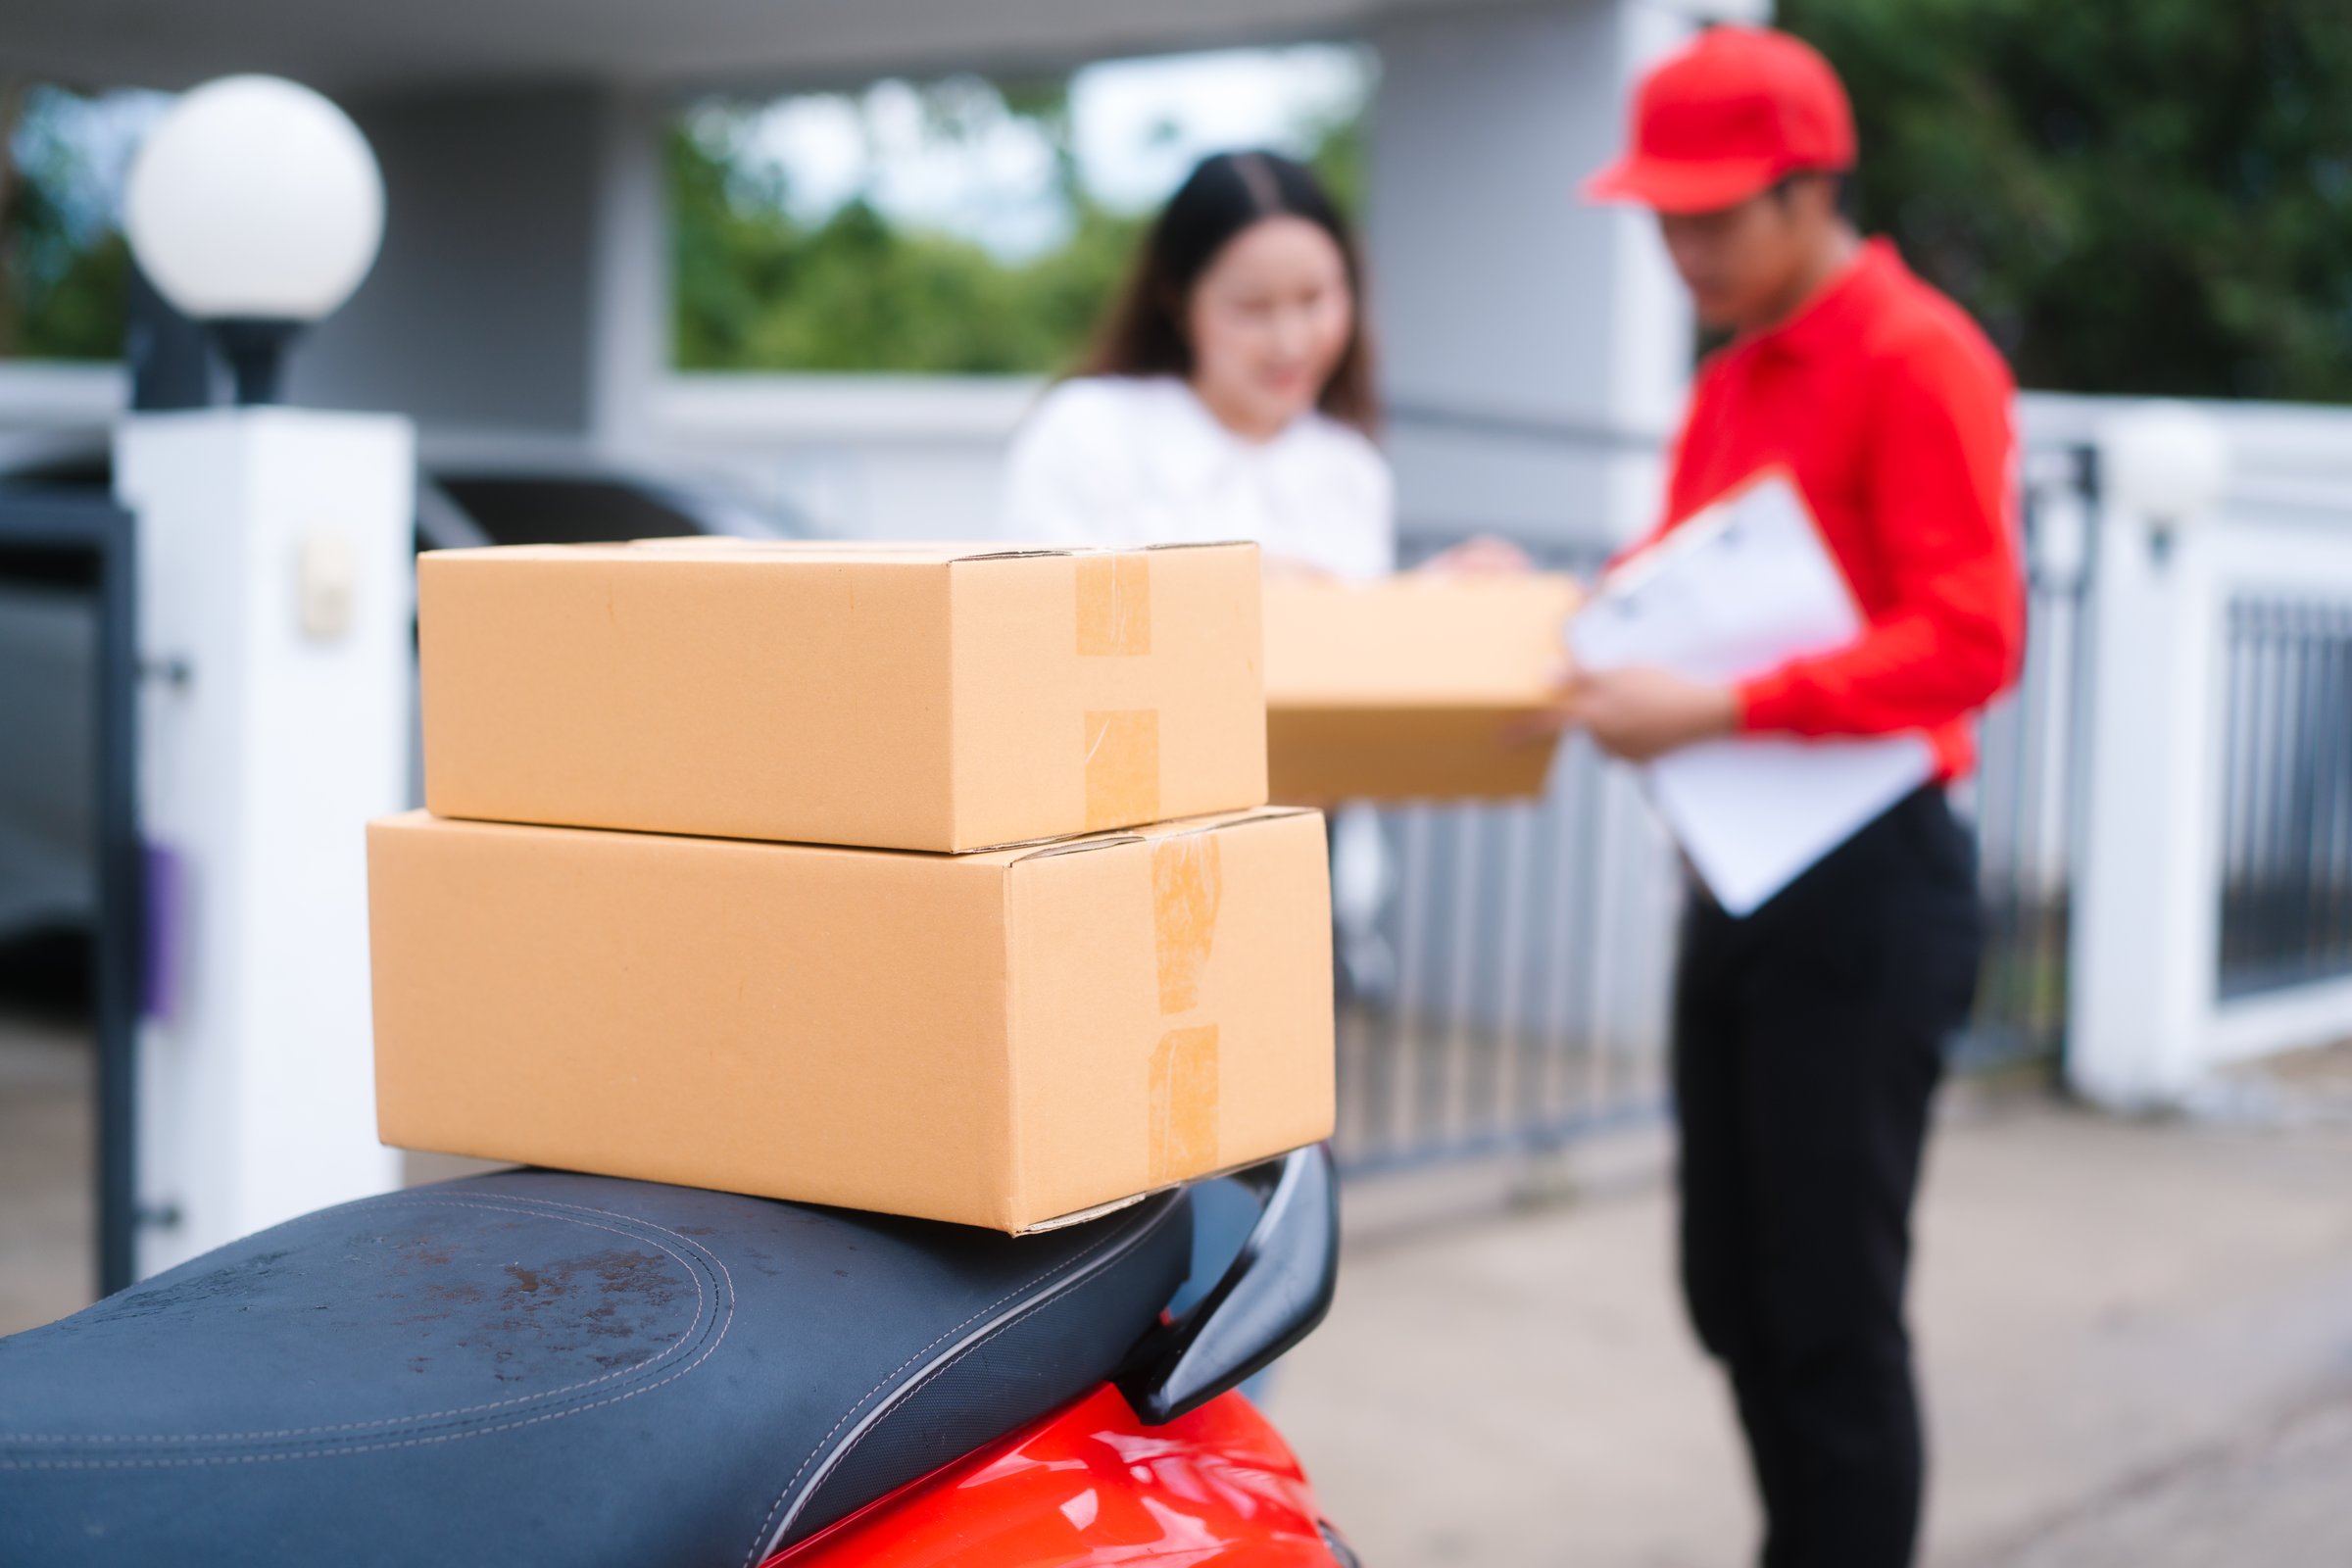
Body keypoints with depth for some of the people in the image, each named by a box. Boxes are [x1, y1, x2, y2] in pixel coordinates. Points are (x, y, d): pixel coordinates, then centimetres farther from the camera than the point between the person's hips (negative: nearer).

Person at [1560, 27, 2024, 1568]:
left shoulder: (1918, 362, -11)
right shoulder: (1730, 385, 15)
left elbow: (1967, 639, -19)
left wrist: (1714, 709, -26)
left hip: (1867, 880, -8)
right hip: (1738, 867, 8)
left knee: (1831, 1312, -4)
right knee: (1735, 1297, 13)